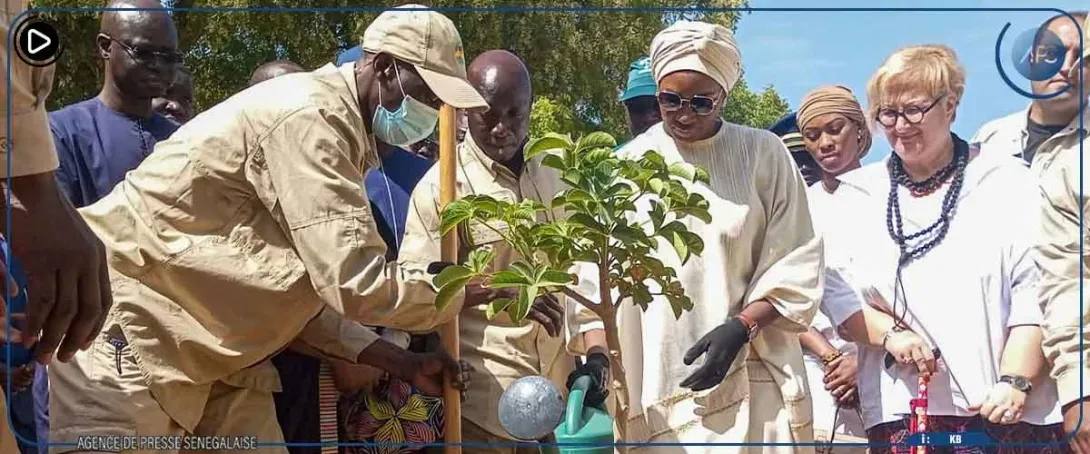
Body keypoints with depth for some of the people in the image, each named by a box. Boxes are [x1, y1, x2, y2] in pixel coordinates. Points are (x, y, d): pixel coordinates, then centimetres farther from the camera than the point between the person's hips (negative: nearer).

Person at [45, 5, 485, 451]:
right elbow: (356, 282, -24)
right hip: (124, 327, -10)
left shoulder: (332, 125, 12)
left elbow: (306, 288, 12)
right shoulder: (310, 116, -20)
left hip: (207, 348, 10)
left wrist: (401, 362, 4)